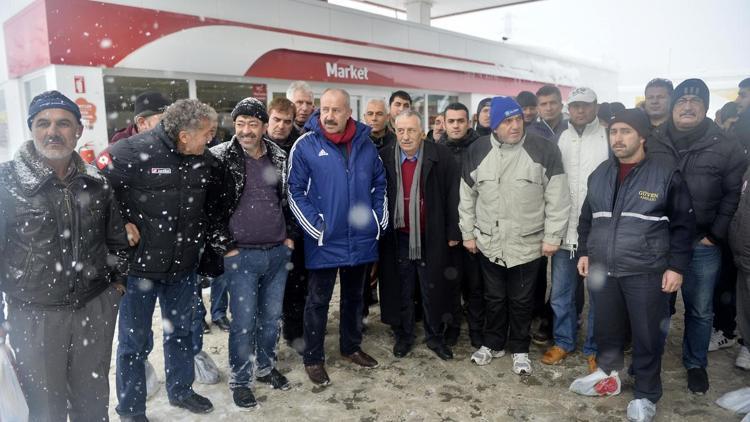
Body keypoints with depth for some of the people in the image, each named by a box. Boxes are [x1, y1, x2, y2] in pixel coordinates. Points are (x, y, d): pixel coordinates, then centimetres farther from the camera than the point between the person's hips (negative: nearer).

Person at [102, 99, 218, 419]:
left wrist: (201, 231, 12)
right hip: (140, 263, -5)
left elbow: (212, 197, 16)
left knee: (180, 330, 20)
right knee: (135, 339, 8)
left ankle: (181, 390, 41)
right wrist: (120, 224, -16)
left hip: (184, 264, 6)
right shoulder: (134, 152, -21)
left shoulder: (204, 159, -2)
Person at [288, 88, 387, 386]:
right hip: (324, 242, -4)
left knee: (354, 297, 19)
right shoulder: (305, 146, -9)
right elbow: (295, 191, -9)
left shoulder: (365, 145, 3)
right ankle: (313, 358, 23)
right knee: (318, 301, 8)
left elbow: (379, 183, 13)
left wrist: (379, 219, 3)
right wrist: (316, 228, -16)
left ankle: (351, 347, 37)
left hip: (361, 239, 4)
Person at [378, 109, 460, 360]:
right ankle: (403, 335, 31)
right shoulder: (384, 158, -3)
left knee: (433, 290, 12)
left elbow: (452, 196, -5)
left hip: (431, 237, -1)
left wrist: (453, 232, -5)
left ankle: (435, 337, 30)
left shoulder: (440, 156, -8)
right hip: (397, 238, 1)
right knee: (401, 291, 13)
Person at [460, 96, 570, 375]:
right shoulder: (478, 150, -1)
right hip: (489, 242, 2)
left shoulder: (543, 150, -9)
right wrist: (468, 233, 7)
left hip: (528, 243, -2)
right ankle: (493, 343, 36)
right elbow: (467, 196, 7)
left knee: (521, 300, 12)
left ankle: (520, 349, 31)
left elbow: (557, 198, -7)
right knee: (494, 298, 17)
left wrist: (552, 236, -8)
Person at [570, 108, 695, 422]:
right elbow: (587, 218, 17)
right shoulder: (600, 174, 7)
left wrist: (676, 266, -7)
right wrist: (584, 252, 12)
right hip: (602, 270, 4)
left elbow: (683, 225, -3)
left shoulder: (666, 176, -7)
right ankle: (607, 374, 40)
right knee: (606, 328, 17)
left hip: (646, 273, -4)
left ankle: (645, 395, 23)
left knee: (646, 336, 6)